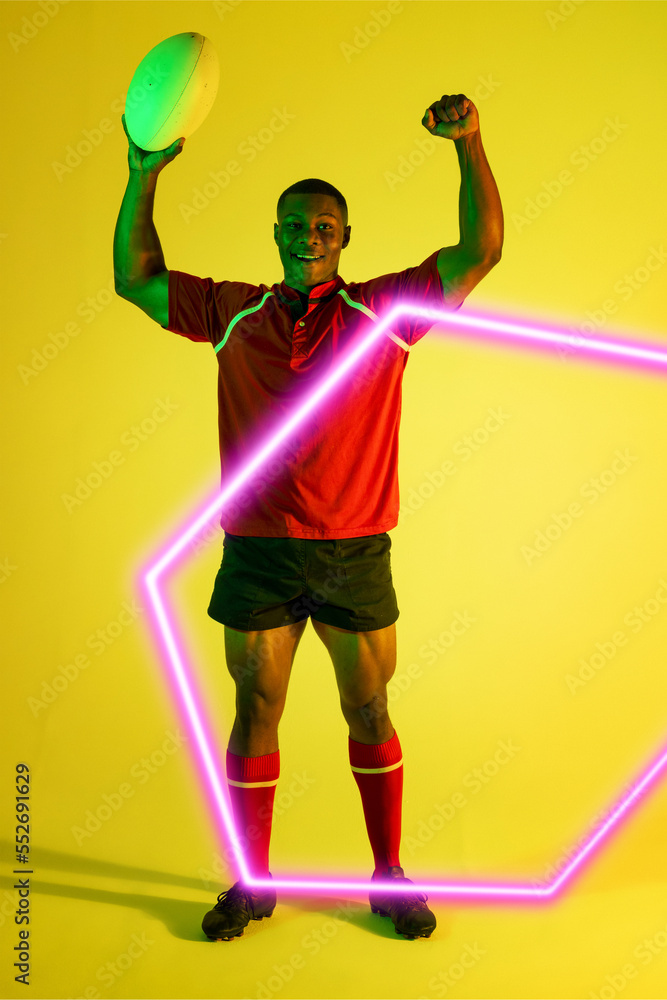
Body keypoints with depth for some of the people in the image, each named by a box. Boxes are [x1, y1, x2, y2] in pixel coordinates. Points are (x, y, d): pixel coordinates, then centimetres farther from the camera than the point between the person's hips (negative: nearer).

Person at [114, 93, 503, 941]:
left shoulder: (384, 311, 1)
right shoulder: (233, 312, 7)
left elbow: (480, 251, -3)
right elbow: (135, 280, 12)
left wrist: (469, 146, -13)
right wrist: (144, 176, 3)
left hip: (355, 553, -1)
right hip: (257, 551, 1)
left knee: (369, 713, 10)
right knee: (255, 711, 9)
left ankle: (388, 876, 28)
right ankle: (251, 882, 27)